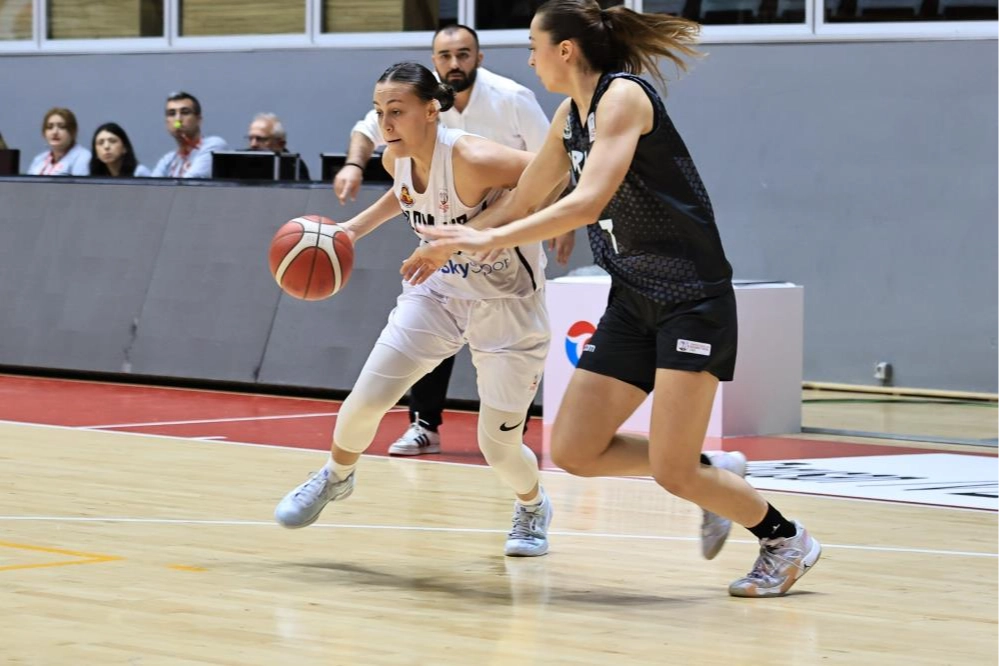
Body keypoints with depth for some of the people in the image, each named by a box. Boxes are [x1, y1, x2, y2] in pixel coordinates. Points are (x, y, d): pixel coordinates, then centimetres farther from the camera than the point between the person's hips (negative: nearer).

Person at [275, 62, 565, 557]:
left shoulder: (469, 158, -31)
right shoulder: (396, 158, -9)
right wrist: (356, 228, 7)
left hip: (507, 305, -5)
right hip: (438, 290, 5)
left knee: (497, 445, -2)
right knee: (367, 397, 0)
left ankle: (533, 508, 31)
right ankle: (336, 477, 32)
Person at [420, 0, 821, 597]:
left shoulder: (622, 95, -17)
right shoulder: (571, 116, 9)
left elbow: (588, 203, -28)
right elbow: (523, 200, 22)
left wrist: (490, 239, -27)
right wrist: (454, 244, 23)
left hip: (692, 300, -9)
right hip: (634, 303, 9)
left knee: (671, 473, -11)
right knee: (574, 452, 3)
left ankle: (786, 541, 13)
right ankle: (715, 475, 22)